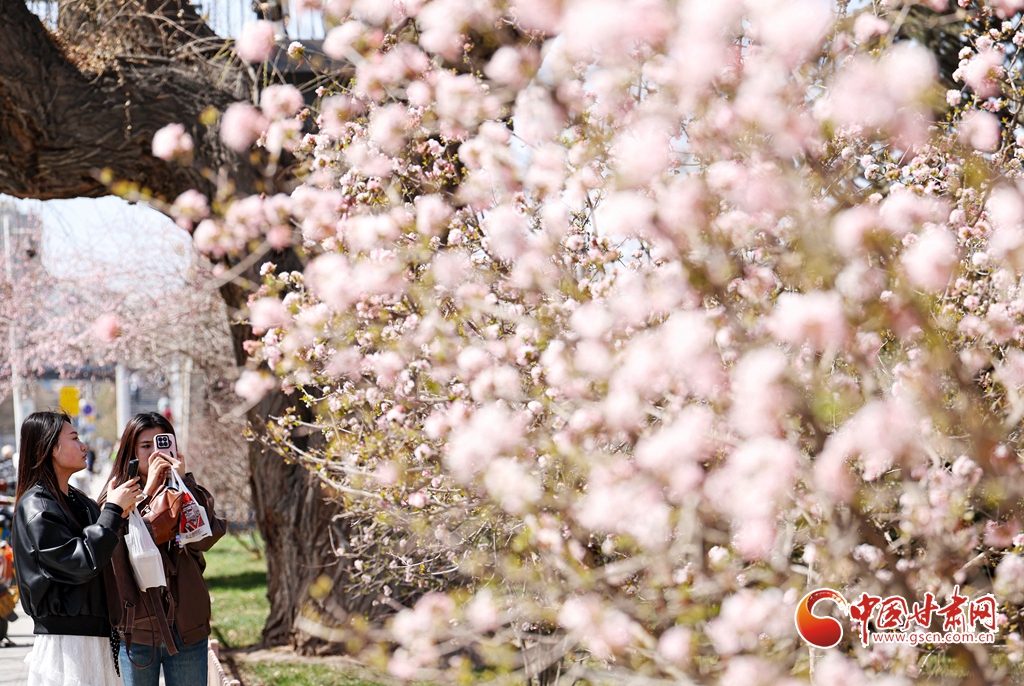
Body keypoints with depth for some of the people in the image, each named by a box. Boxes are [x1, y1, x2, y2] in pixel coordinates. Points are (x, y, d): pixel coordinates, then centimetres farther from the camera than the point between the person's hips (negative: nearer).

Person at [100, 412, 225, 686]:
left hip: (186, 629, 1)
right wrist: (147, 492, -16)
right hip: (135, 631, -1)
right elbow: (121, 548, -14)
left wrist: (183, 482, -15)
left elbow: (206, 538, -12)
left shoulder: (189, 495, 7)